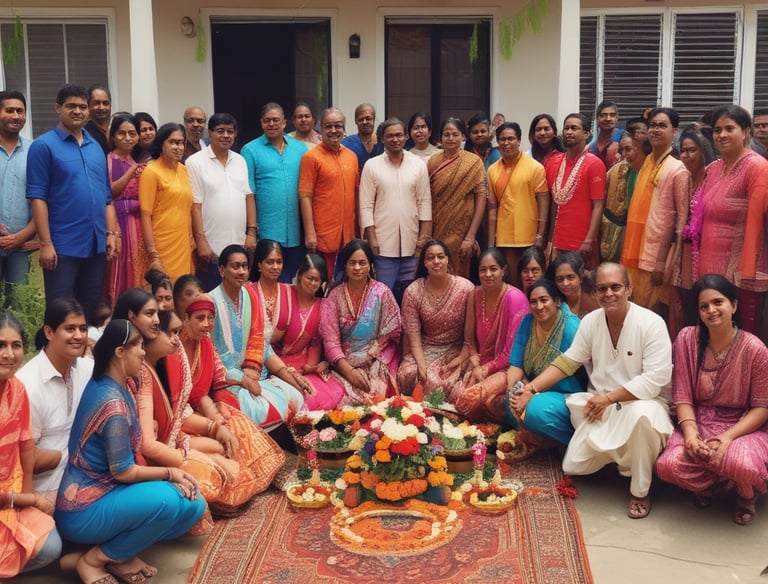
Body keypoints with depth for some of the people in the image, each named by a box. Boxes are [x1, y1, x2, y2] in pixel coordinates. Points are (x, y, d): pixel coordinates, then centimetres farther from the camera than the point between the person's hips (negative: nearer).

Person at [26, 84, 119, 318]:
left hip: (97, 245, 6)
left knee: (91, 311, 13)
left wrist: (112, 233, 5)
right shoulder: (43, 146, -4)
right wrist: (45, 244, -15)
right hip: (62, 246, -5)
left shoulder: (96, 148, 14)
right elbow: (37, 197, -9)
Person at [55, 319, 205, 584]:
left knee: (193, 504, -2)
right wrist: (169, 473, -10)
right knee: (166, 500, -35)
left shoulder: (104, 385, 2)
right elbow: (122, 472, -22)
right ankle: (94, 559, -10)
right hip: (83, 510, -9)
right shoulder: (113, 402, -26)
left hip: (103, 490, 9)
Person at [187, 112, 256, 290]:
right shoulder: (195, 162, -4)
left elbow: (248, 197, 11)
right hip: (212, 248, -5)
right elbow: (195, 205, -8)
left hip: (240, 246, 5)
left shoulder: (240, 161, 12)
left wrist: (251, 232, 3)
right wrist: (201, 241, -14)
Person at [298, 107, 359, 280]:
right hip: (323, 234, -5)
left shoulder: (352, 156, 10)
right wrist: (309, 233, -15)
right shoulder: (311, 157, -6)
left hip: (347, 233, 5)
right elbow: (305, 197, -9)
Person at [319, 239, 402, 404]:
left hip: (376, 361, -1)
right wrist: (348, 370, -21)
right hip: (344, 363, 1)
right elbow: (331, 340, -7)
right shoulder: (335, 296, -1)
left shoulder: (382, 293, -3)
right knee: (344, 394, -26)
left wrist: (364, 359, -10)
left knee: (374, 394, -27)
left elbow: (389, 335, -1)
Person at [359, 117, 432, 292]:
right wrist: (372, 239, -7)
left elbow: (424, 203, 5)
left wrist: (425, 236, -2)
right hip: (383, 243, -1)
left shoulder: (419, 165, 5)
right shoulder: (372, 165, 0)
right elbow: (366, 206, -2)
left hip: (412, 242, 2)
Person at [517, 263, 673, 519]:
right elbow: (566, 362, 1)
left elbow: (655, 379, -23)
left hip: (640, 402, -4)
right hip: (600, 407, 5)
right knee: (573, 466, -6)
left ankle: (639, 491, -17)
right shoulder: (590, 321, -2)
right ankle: (615, 455, 28)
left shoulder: (651, 323, -17)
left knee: (642, 414, -41)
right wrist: (530, 388, -10)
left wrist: (608, 398, -24)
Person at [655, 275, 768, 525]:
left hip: (743, 426, -2)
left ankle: (746, 495, 7)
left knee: (744, 466, -35)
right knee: (668, 466, -25)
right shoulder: (686, 339, -8)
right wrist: (690, 433, -21)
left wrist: (728, 437, -23)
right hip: (699, 421, 2)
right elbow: (682, 394, -5)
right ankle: (714, 482, 11)